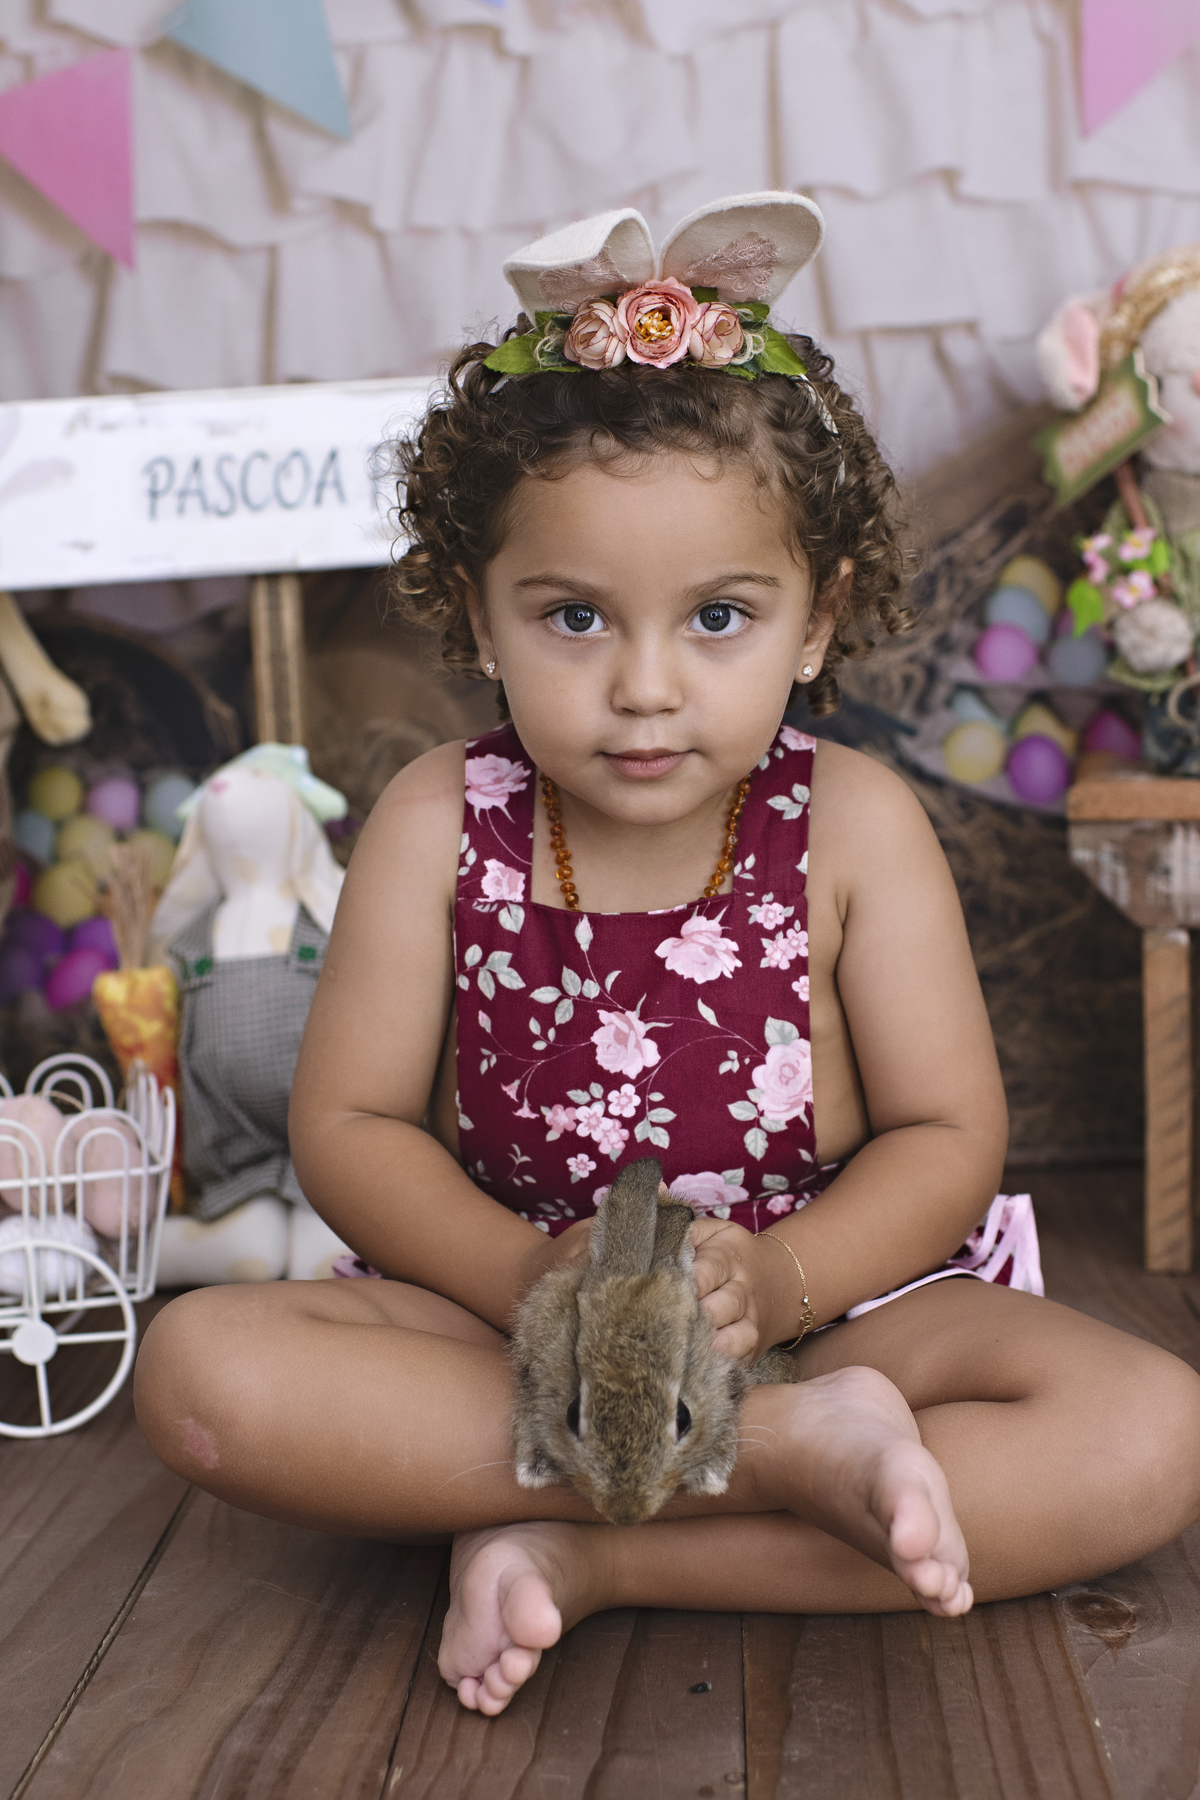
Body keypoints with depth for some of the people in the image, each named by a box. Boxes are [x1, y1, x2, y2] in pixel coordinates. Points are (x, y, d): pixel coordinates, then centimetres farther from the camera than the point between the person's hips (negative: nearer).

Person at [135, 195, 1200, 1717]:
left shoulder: (851, 824, -5)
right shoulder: (438, 826, -4)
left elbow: (948, 1134, -6)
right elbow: (348, 1124, -4)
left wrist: (775, 1280, -26)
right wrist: (526, 1276, -24)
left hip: (823, 1297, 0)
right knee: (201, 1367, -26)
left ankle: (593, 1560, -25)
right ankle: (791, 1454, -27)